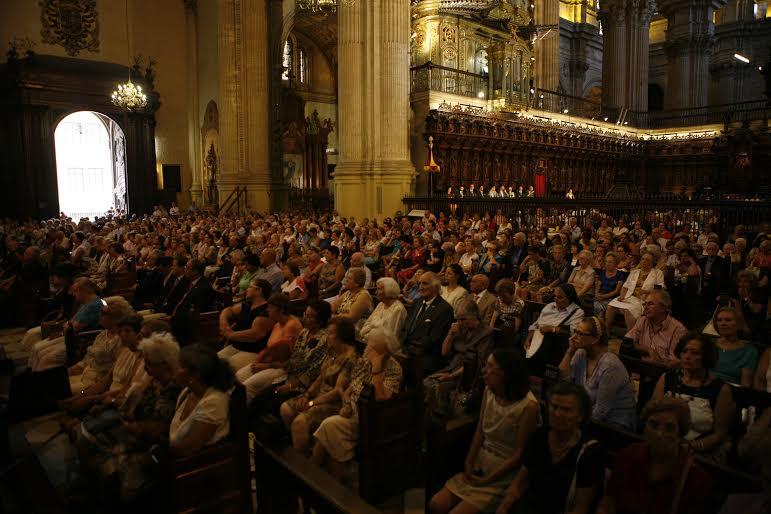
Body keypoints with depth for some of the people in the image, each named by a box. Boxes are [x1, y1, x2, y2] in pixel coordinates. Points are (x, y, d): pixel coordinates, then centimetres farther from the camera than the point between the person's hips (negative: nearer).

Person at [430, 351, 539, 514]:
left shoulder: (528, 406, -22)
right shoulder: (489, 390, -2)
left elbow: (520, 454, -17)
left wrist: (487, 480, -13)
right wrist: (469, 462, -5)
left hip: (503, 474, -6)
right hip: (479, 464, 6)